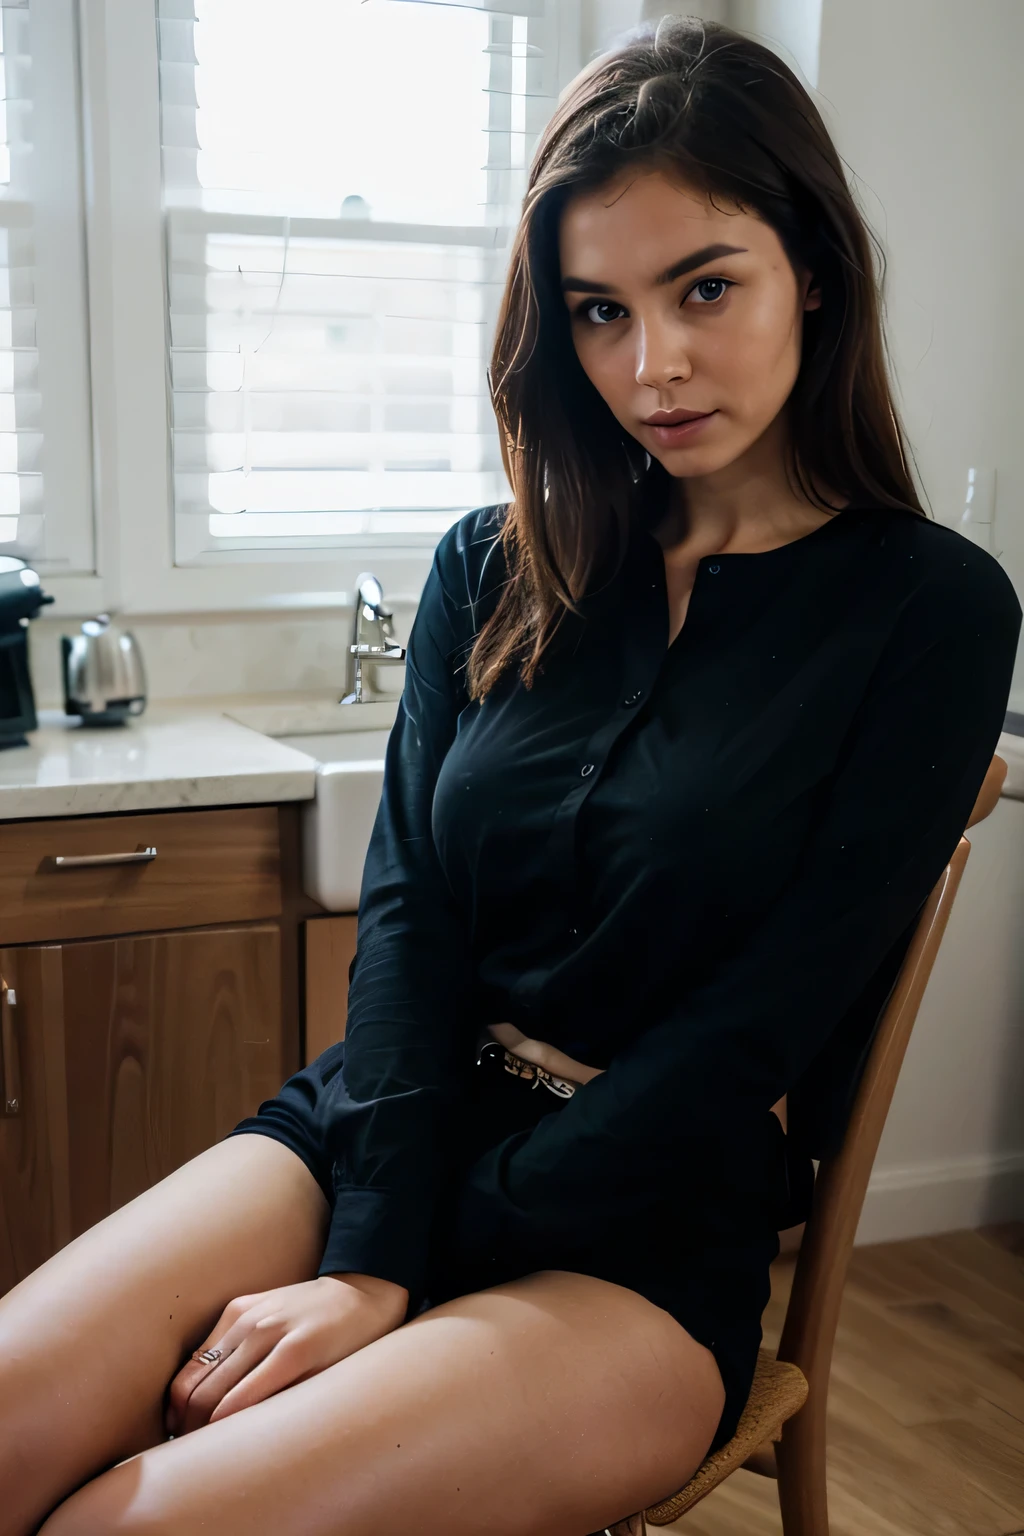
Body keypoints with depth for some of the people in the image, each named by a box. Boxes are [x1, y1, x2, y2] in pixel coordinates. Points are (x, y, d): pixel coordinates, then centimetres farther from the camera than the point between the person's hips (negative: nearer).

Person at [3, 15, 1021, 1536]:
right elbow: (407, 912, 1)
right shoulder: (493, 573, 9)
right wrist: (368, 1246, -15)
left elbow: (764, 1023, -10)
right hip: (381, 1130, 4)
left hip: (643, 1233, -3)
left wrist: (404, 1271, -13)